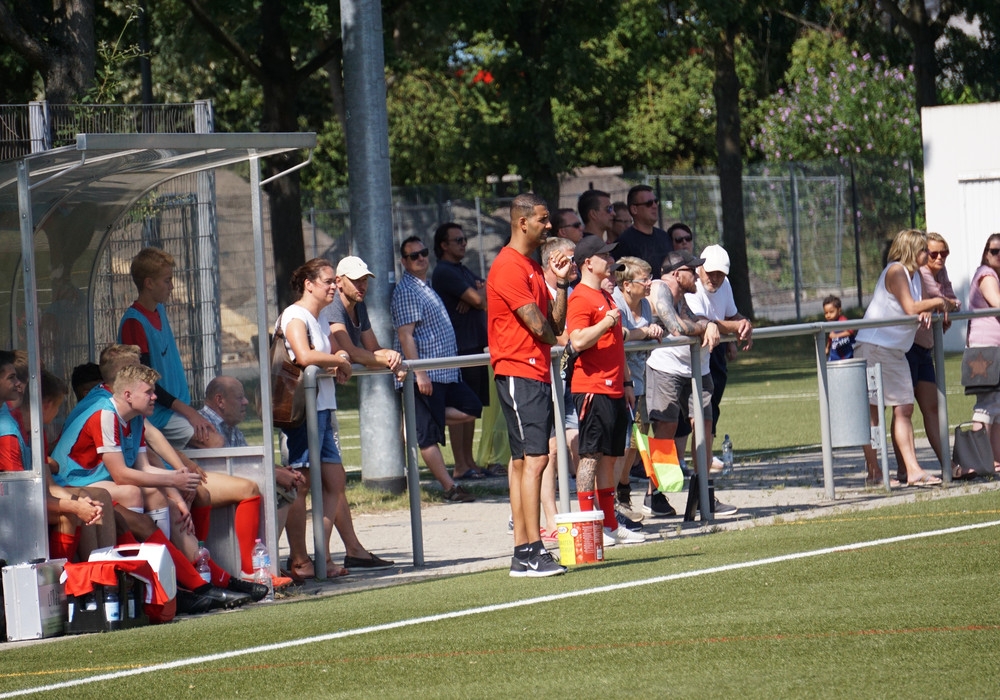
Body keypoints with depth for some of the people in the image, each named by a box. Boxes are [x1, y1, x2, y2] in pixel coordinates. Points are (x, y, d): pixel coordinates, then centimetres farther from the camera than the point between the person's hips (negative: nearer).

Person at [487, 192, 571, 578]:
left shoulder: (533, 267, 18)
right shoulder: (509, 267, -12)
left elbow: (556, 325, 16)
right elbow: (539, 325, -17)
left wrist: (560, 282, 7)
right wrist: (551, 334, 5)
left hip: (536, 372, 10)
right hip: (519, 372, -10)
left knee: (523, 460, 9)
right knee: (534, 458, -14)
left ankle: (523, 553, 11)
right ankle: (532, 551, -17)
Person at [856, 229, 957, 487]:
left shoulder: (914, 275, 16)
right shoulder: (895, 271, -12)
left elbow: (919, 309, 10)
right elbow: (910, 308, -19)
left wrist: (927, 312, -13)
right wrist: (939, 302, -7)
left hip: (896, 350, 9)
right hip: (873, 347, -9)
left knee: (904, 409, 2)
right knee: (873, 410, -4)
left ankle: (912, 470, -1)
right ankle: (873, 472, -3)